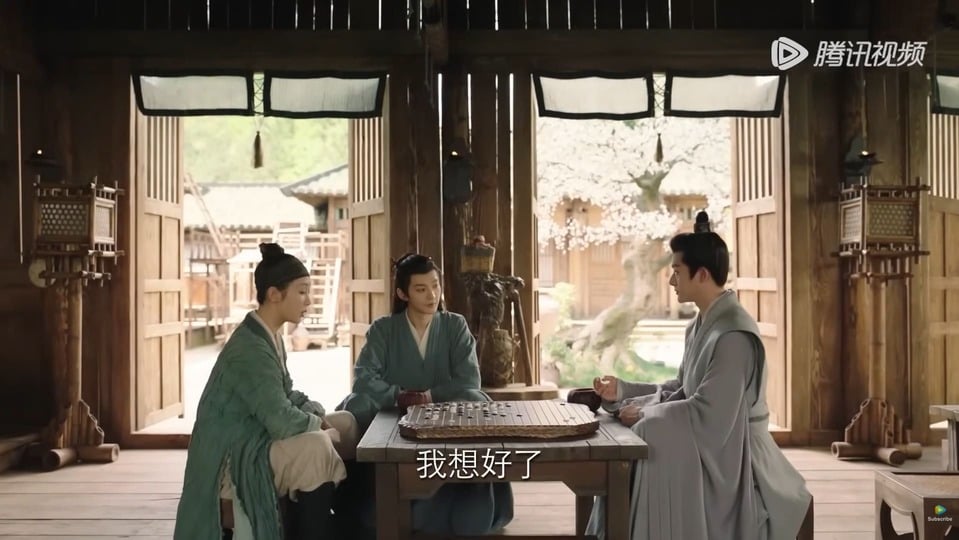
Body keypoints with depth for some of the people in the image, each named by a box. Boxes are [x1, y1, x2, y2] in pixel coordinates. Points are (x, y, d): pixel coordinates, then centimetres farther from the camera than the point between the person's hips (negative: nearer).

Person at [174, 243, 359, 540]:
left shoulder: (271, 337, 6)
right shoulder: (251, 347, -25)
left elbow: (286, 394, 15)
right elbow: (283, 422, -30)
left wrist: (318, 413, -2)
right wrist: (318, 423, -12)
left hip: (257, 437, 11)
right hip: (233, 456, -11)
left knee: (346, 422, 9)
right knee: (316, 447, -32)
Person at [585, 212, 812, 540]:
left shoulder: (734, 335, -22)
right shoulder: (700, 326, 8)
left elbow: (708, 414, -25)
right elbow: (680, 391, 11)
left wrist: (644, 413, -16)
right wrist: (622, 391, 1)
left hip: (729, 456, -9)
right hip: (708, 444, 9)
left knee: (652, 437, -24)